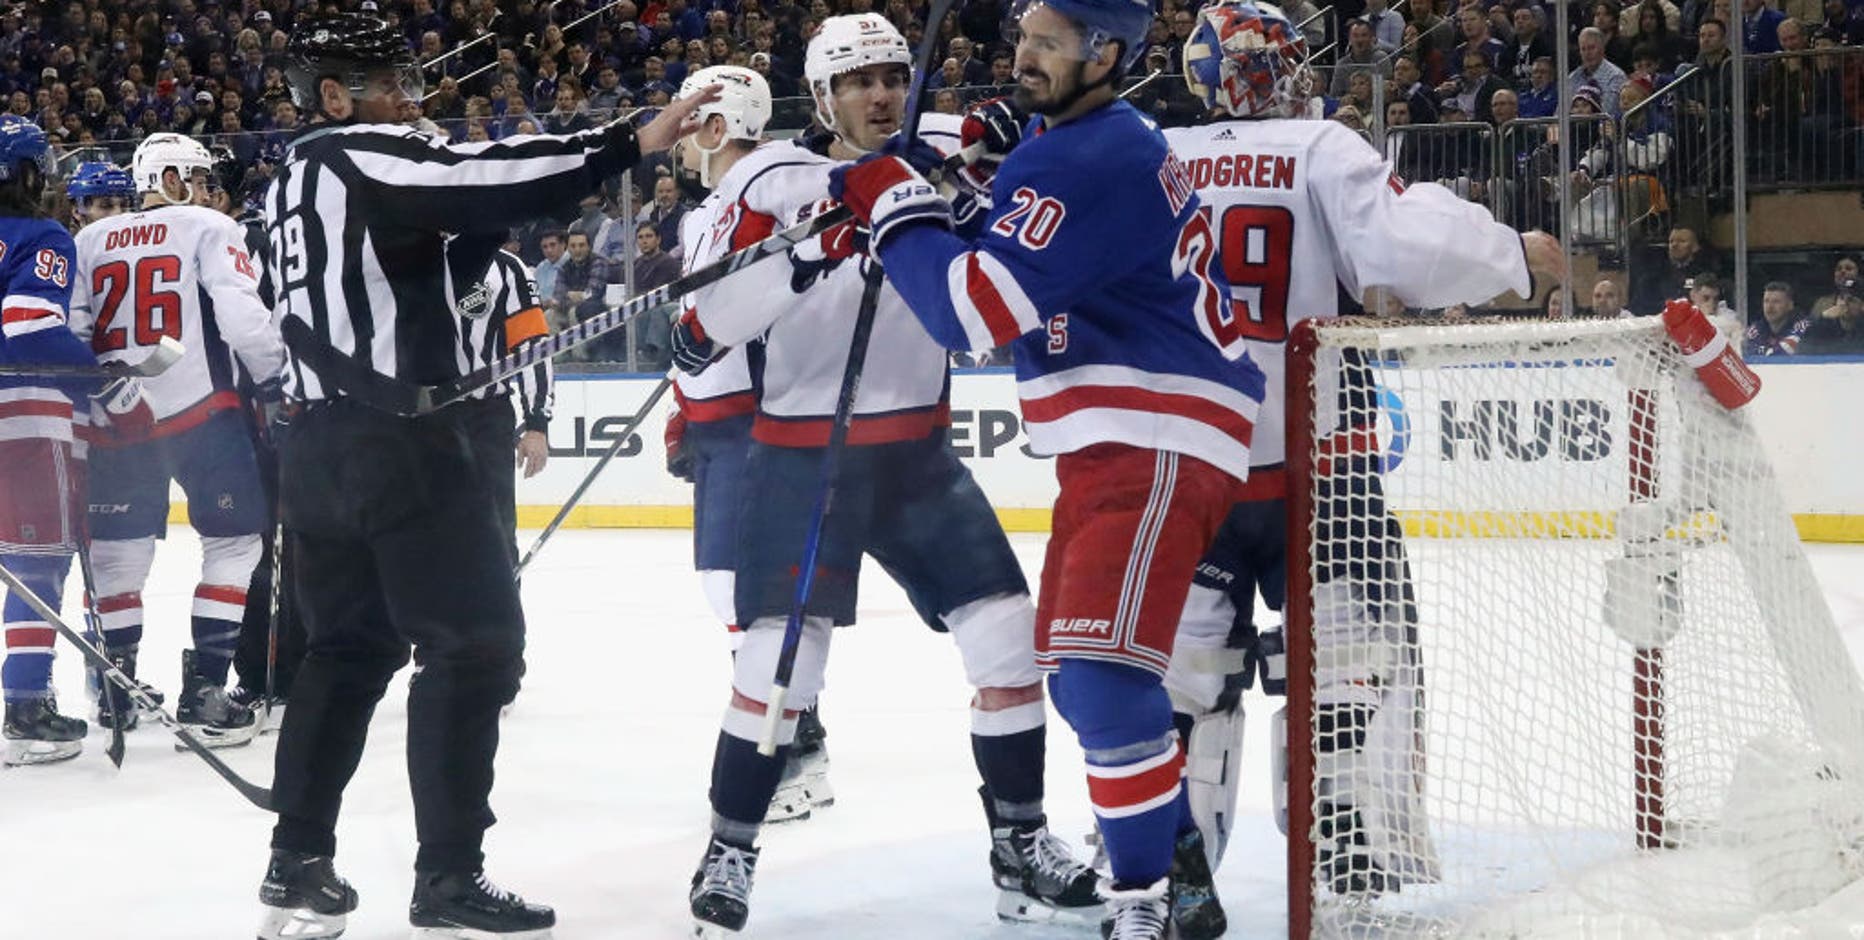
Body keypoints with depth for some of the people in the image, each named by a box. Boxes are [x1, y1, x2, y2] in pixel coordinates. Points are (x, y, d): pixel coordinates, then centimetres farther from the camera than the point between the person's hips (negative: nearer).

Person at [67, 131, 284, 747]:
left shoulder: (92, 240, 14)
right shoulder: (208, 229, -1)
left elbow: (69, 330, 9)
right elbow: (240, 313, -13)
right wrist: (277, 380, -3)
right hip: (198, 408, -5)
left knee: (121, 548, 15)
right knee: (235, 540, 4)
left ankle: (119, 687, 20)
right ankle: (202, 689, -4)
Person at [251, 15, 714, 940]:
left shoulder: (295, 180, 19)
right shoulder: (359, 157, -9)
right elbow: (481, 177, -22)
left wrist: (485, 231, 10)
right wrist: (630, 143, -25)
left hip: (322, 442, 10)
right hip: (399, 440, -9)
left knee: (349, 647, 16)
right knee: (474, 642, -4)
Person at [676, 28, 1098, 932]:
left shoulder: (948, 153, -2)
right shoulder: (775, 180, -10)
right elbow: (706, 325, -15)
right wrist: (801, 255, -31)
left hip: (918, 450, 3)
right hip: (799, 455, -3)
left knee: (1008, 633, -1)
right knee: (781, 657, -7)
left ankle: (1020, 841, 13)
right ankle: (729, 850, 12)